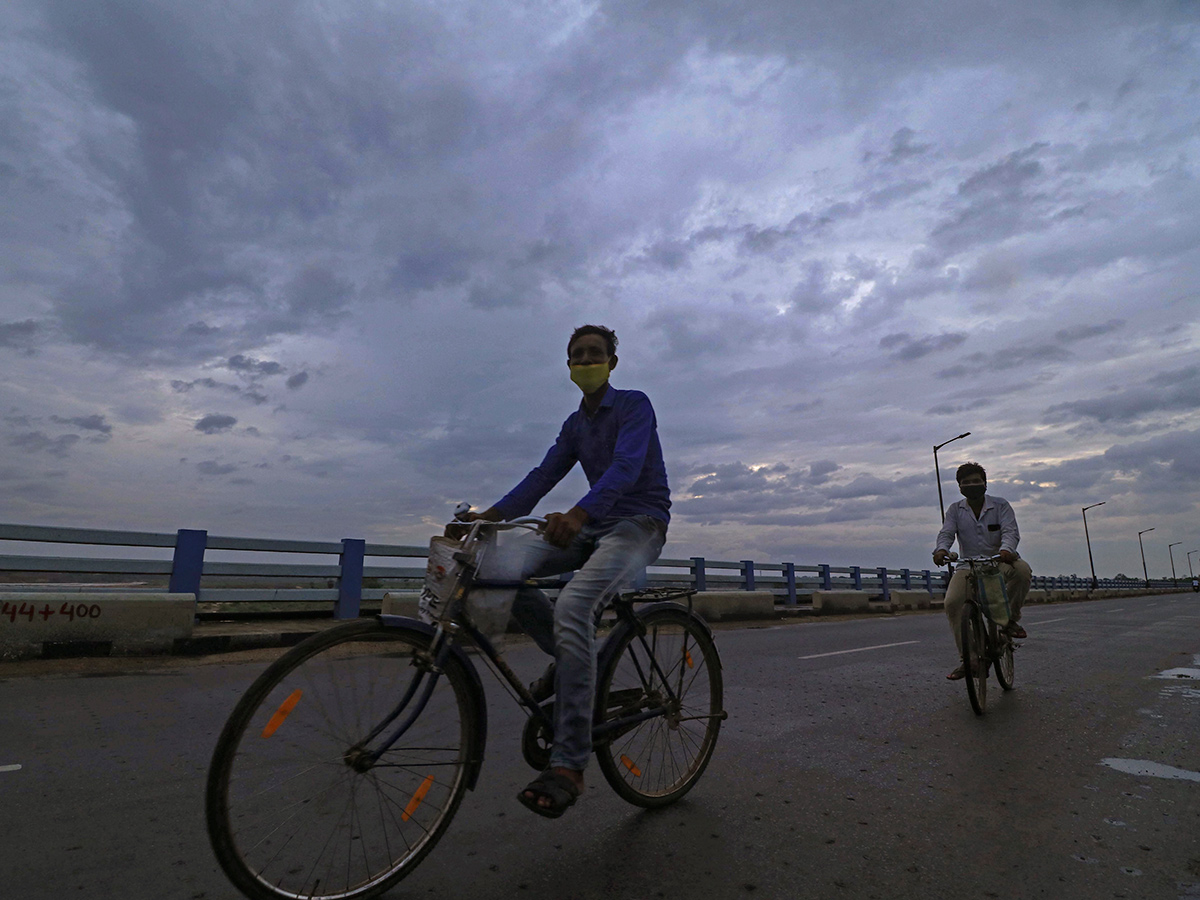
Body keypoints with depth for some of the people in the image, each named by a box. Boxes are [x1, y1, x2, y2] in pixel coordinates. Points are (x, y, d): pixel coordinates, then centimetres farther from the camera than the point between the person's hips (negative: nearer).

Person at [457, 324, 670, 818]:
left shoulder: (635, 405, -5)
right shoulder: (575, 424, 16)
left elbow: (626, 466, -23)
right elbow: (543, 476, 6)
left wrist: (578, 513, -41)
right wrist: (490, 514, -10)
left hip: (638, 523, -6)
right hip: (590, 525, 6)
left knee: (572, 606, -33)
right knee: (498, 566, -18)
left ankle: (569, 764, -24)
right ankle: (567, 656, 3)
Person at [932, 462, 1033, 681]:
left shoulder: (1000, 505, 1)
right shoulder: (955, 510, 5)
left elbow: (1010, 531, -13)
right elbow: (946, 533, -8)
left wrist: (1006, 549, -36)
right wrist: (941, 549, -32)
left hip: (999, 561, -1)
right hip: (968, 566, 1)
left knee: (1022, 570, -36)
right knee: (951, 602, -23)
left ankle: (1011, 618, -8)